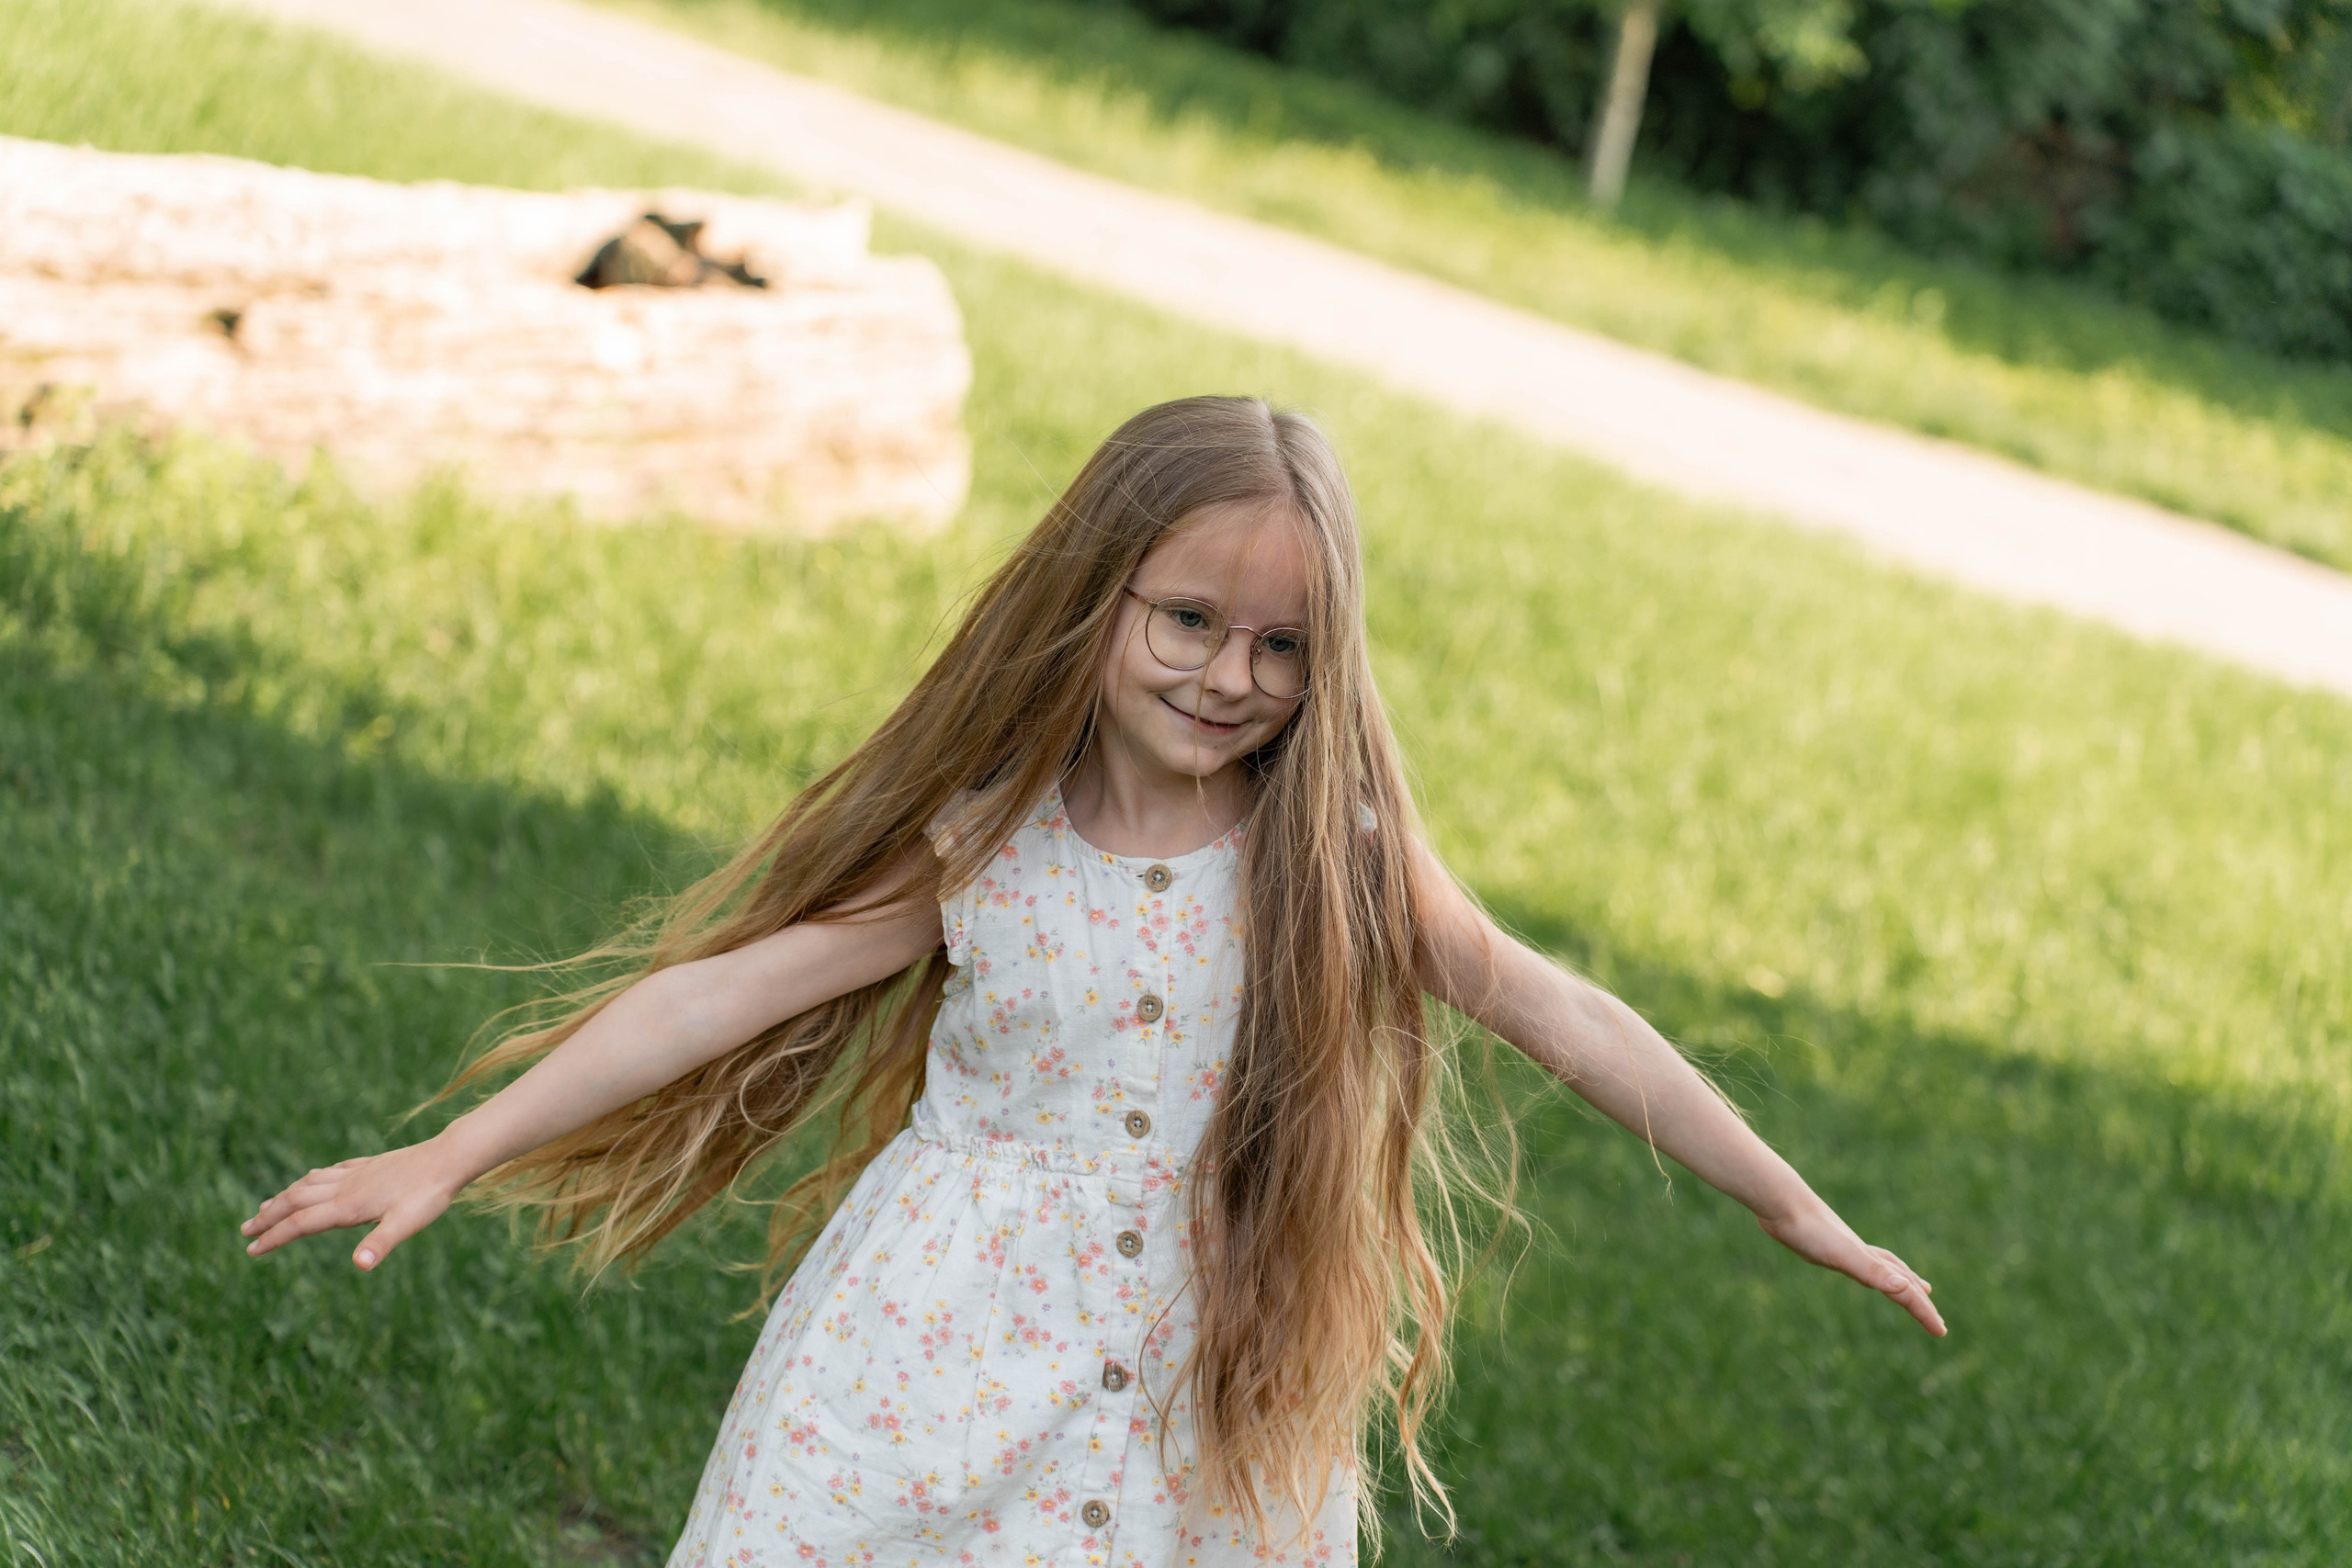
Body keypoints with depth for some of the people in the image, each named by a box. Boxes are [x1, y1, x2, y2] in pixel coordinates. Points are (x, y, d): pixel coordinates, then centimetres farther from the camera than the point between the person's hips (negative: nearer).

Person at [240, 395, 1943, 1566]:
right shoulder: (981, 842, -8)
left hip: (1213, 1400, 1)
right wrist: (452, 1157, -14)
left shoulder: (1337, 847, -6)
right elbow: (730, 986, -10)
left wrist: (1791, 1203, 2)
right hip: (948, 1365, 0)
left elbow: (1553, 1008, -1)